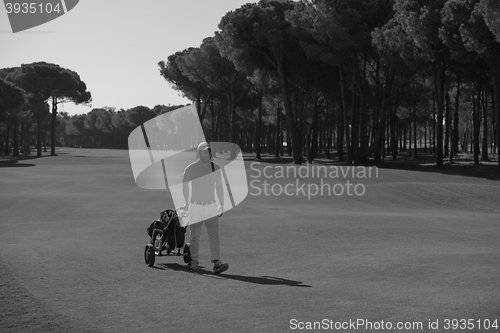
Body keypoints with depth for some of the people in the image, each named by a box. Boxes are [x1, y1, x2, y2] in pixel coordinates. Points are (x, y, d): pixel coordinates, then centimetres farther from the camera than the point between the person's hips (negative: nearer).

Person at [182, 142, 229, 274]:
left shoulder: (216, 168, 2)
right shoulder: (190, 169, -8)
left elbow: (219, 187, 12)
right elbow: (184, 185, 8)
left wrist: (221, 204, 14)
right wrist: (187, 203, 14)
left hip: (211, 207, 2)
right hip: (195, 207, -2)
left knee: (214, 235, -9)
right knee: (195, 236, 3)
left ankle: (216, 263, -16)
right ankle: (194, 261, 21)